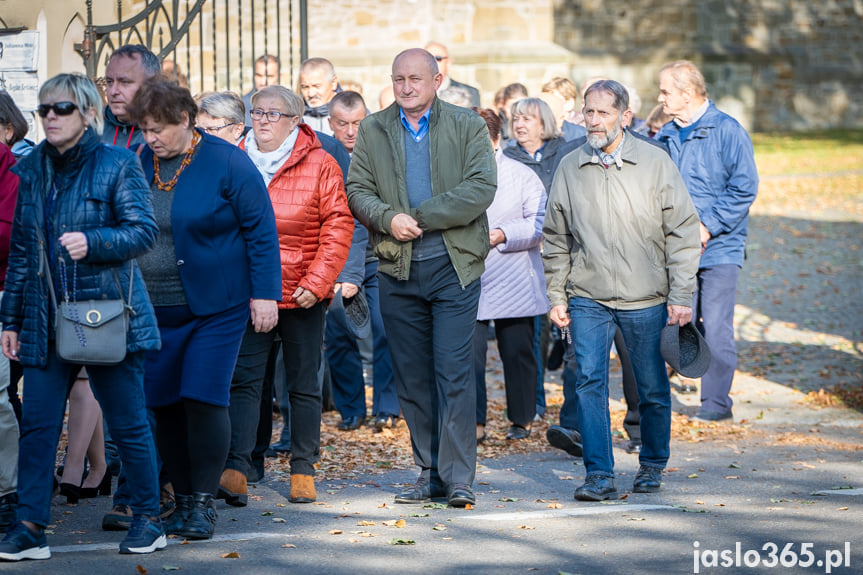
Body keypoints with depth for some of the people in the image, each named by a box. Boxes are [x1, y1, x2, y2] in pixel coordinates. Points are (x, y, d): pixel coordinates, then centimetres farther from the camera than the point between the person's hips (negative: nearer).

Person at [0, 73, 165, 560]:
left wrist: (92, 242, -25)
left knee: (128, 423, 4)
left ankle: (148, 519, 17)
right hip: (47, 319, 4)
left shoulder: (118, 165, -3)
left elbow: (144, 231, -9)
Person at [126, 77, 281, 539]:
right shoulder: (139, 164, 6)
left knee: (204, 398, -10)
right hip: (154, 310, 4)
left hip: (215, 307, -4)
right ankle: (182, 501, 15)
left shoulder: (225, 162, -7)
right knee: (164, 405, 4)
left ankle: (204, 502, 2)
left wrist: (264, 293, -9)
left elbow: (261, 229, -5)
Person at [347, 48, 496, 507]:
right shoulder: (373, 130, 11)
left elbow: (481, 189, -9)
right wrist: (388, 218, -15)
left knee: (455, 373, -8)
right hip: (398, 270, 3)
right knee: (411, 378, 7)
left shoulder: (468, 126, 3)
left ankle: (458, 478, -5)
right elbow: (357, 190, 6)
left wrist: (421, 217, -14)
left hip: (454, 267, -3)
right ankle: (429, 473, 15)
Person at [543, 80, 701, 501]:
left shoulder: (655, 162, -2)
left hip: (645, 299, -1)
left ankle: (652, 465, 27)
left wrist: (681, 296, -6)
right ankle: (599, 474, -10)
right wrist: (556, 297, 8)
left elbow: (682, 232, -1)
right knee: (589, 379, -12)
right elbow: (556, 240, 13)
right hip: (588, 297, 1)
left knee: (652, 388, 8)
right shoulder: (569, 169, 4)